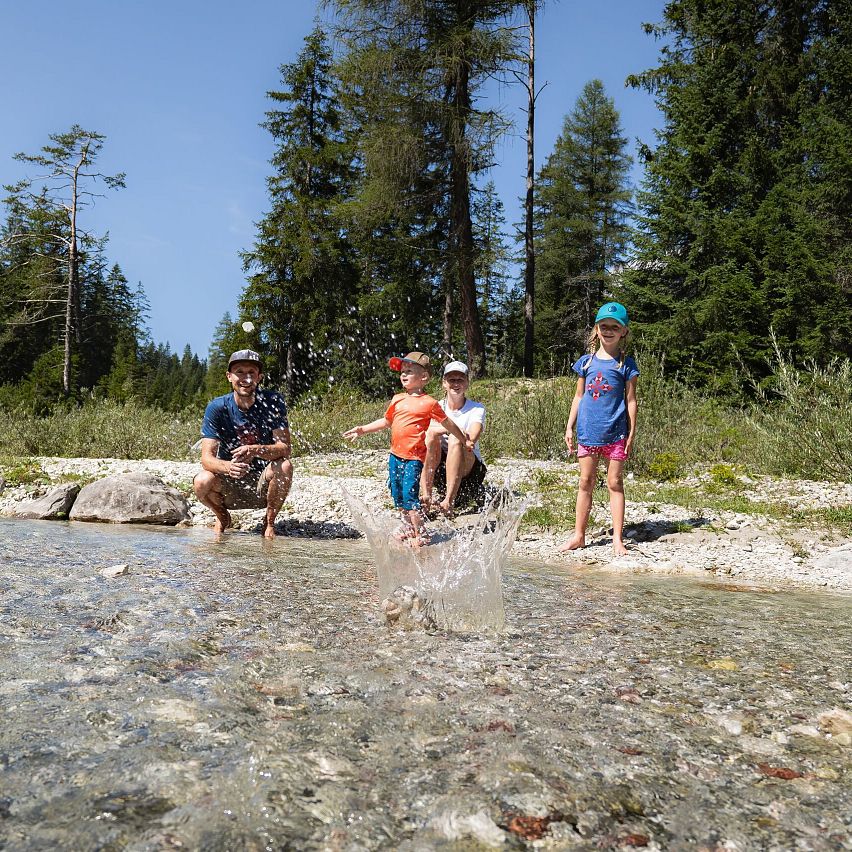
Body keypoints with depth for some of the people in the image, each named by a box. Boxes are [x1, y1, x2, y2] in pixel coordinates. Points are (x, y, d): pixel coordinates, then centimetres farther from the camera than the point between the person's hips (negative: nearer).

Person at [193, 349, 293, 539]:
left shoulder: (273, 402, -10)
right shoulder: (217, 407, -10)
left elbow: (284, 449, -18)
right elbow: (207, 458, -17)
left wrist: (255, 450, -39)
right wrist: (227, 467, -41)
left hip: (263, 486, 0)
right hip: (229, 486, 1)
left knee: (284, 466, -30)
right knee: (202, 482, -29)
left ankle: (269, 521, -3)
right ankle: (222, 517, 7)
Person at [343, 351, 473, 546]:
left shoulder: (429, 403, -6)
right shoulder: (398, 399, 11)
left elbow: (447, 423, 4)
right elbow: (386, 421, 22)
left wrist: (465, 441, 11)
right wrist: (363, 429, 17)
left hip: (414, 458, -7)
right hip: (395, 455, 7)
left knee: (409, 495, -12)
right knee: (397, 496, 13)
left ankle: (418, 534, -3)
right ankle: (407, 528, 28)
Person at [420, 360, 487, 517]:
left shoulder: (477, 409, -4)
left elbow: (471, 439, -22)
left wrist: (446, 428, -23)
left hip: (468, 470, -2)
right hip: (440, 470, 2)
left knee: (455, 439, -31)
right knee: (431, 435, -24)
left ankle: (449, 501, -38)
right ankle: (426, 495, -28)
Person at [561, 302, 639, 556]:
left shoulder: (626, 364, 1)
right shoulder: (586, 362, 8)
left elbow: (631, 400, 0)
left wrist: (631, 433, -4)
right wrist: (570, 426, 9)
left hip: (615, 433, -2)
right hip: (587, 431, 3)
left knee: (615, 483, 3)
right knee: (586, 482, 8)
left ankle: (618, 539, 8)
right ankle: (578, 535, 15)